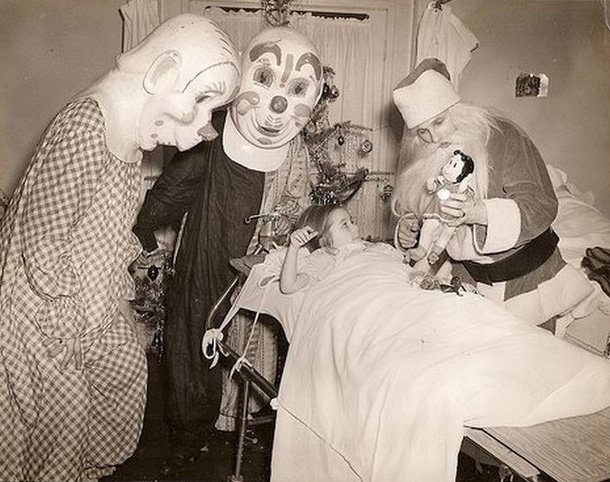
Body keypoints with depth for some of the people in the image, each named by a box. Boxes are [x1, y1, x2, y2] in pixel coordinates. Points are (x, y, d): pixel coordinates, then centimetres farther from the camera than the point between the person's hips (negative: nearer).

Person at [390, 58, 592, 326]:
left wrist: (477, 212, -36)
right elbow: (411, 210, 13)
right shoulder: (419, 160, 1)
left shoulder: (501, 137, -14)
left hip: (524, 277, -3)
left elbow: (540, 205, -21)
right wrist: (408, 229, -11)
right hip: (470, 280, 3)